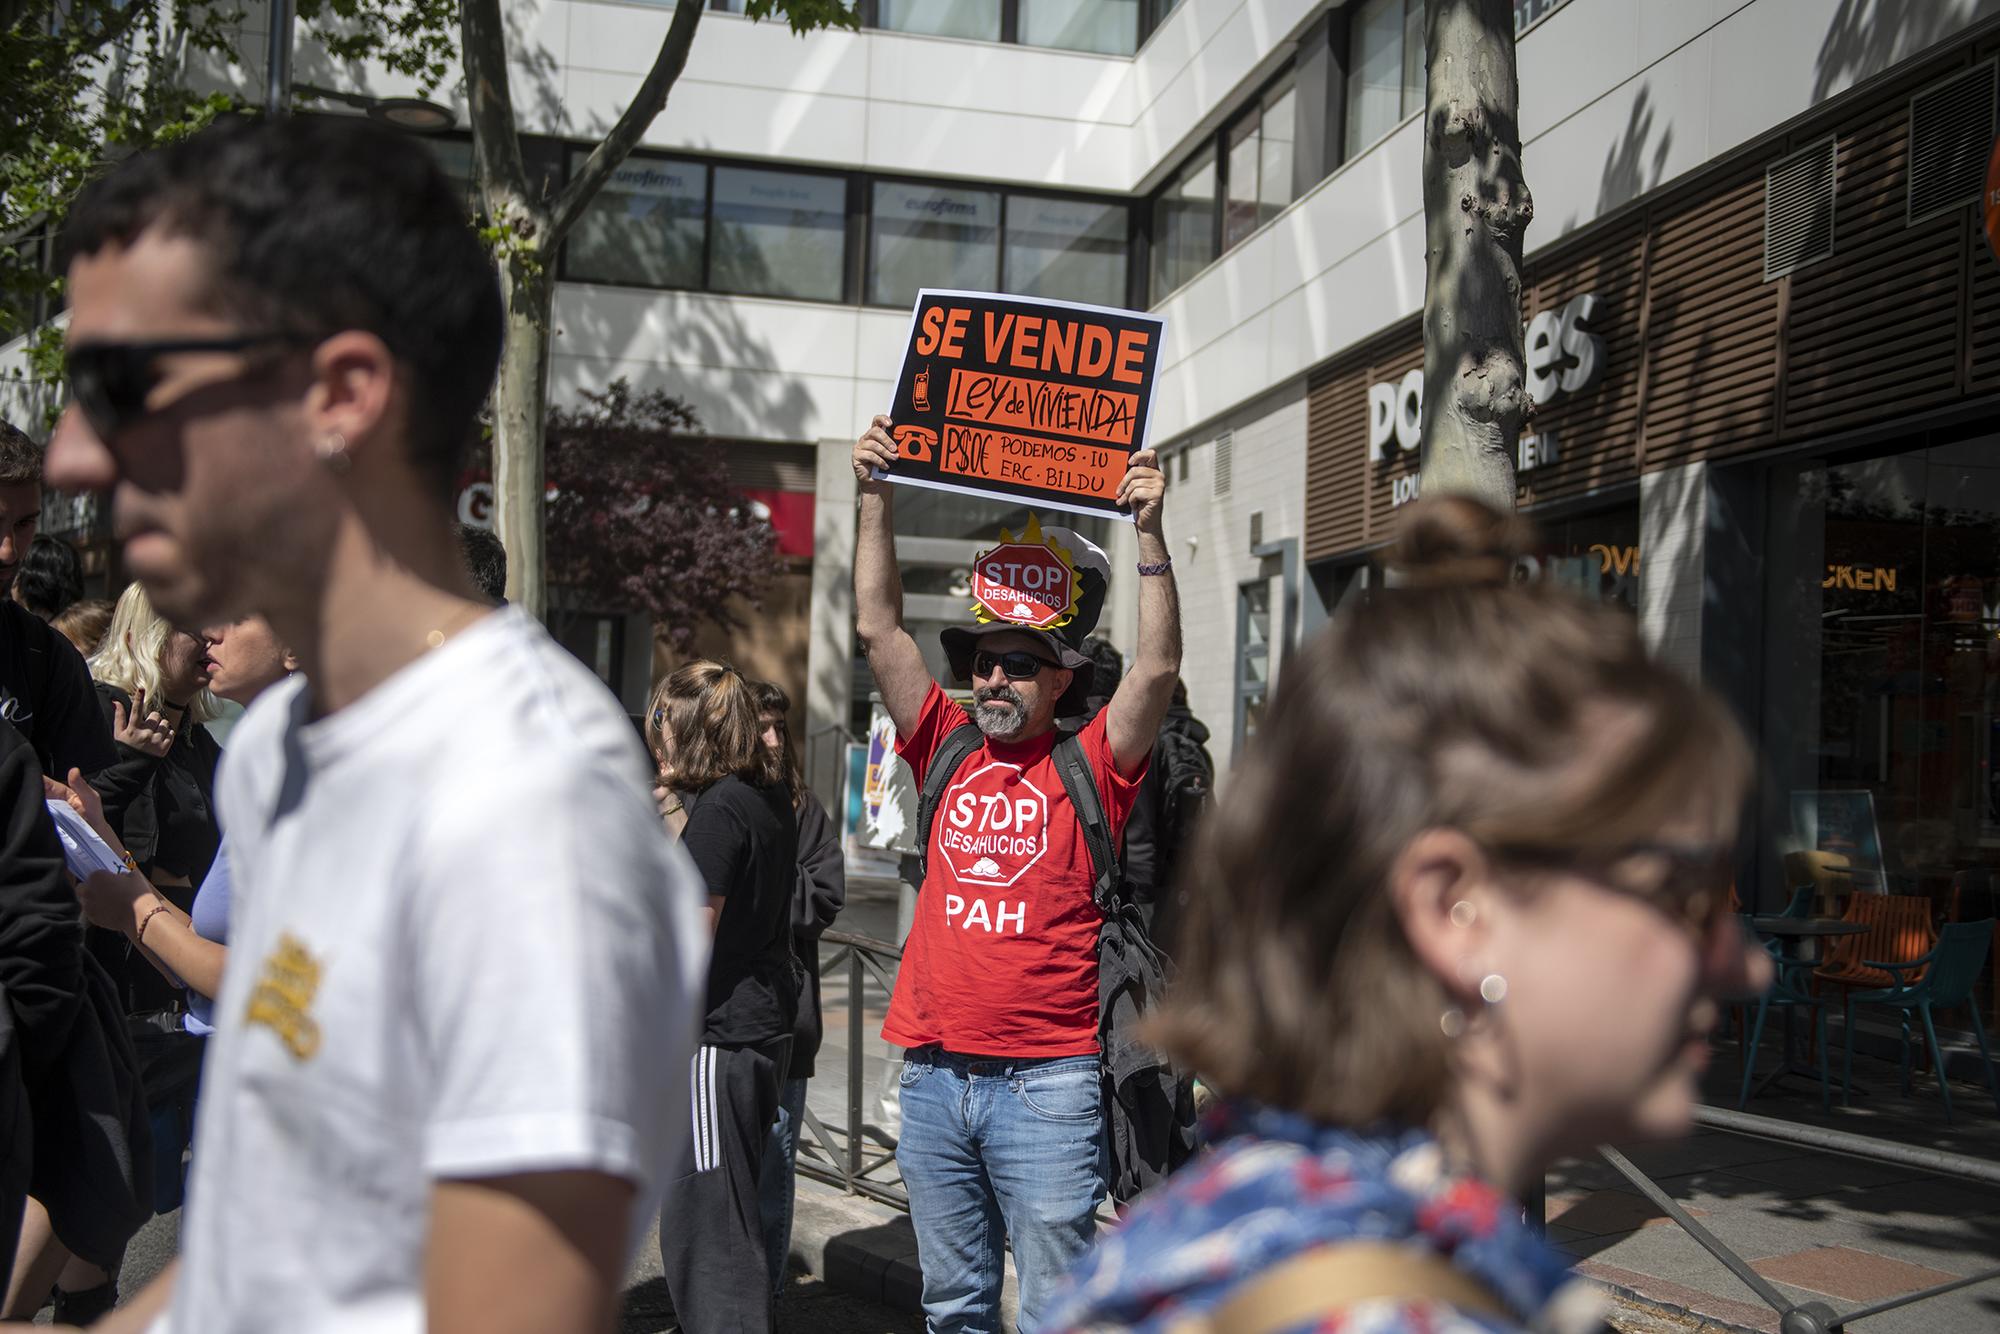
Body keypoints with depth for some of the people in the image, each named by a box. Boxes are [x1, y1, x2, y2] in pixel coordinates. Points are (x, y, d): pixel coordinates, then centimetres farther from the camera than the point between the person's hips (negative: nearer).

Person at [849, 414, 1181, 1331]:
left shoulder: (1090, 767, 0)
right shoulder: (948, 750, 9)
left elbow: (1158, 666, -13)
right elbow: (878, 628, 7)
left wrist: (1148, 529, -17)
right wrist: (876, 498, 2)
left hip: (1046, 1082, -4)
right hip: (934, 1076, 4)